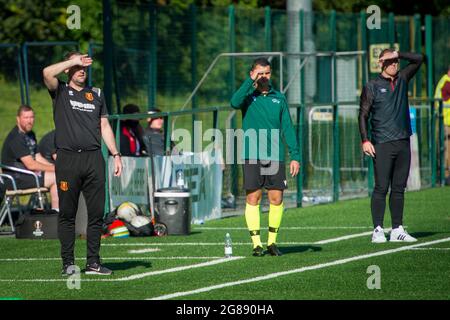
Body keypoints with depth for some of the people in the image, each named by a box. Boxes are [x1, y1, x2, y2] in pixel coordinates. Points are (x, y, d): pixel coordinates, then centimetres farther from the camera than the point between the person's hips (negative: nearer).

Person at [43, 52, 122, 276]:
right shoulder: (60, 92, 7)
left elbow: (104, 126, 18)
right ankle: (68, 263, 4)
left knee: (96, 213, 1)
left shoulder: (97, 94, 19)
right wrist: (73, 61, -2)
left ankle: (93, 262, 6)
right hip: (67, 159, -3)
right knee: (67, 214, -1)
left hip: (94, 158, 3)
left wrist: (116, 155, 10)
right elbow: (47, 73, -13)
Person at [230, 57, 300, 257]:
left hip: (276, 157, 2)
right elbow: (234, 102, -20)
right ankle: (256, 243, 1)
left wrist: (295, 155, 3)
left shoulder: (278, 98, 11)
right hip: (252, 157, -2)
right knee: (253, 198, -3)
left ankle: (272, 241, 12)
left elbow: (287, 128, 10)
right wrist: (251, 81, -21)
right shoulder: (248, 96, 4)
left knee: (276, 199, 1)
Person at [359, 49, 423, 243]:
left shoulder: (402, 79, 14)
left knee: (399, 188, 6)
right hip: (382, 145, -5)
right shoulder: (372, 87, 2)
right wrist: (365, 140, -9)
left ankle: (397, 230, 9)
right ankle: (378, 230, -6)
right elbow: (363, 115, 0)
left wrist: (398, 54, 0)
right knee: (381, 188, -7)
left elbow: (418, 59, 14)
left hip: (403, 143, 5)